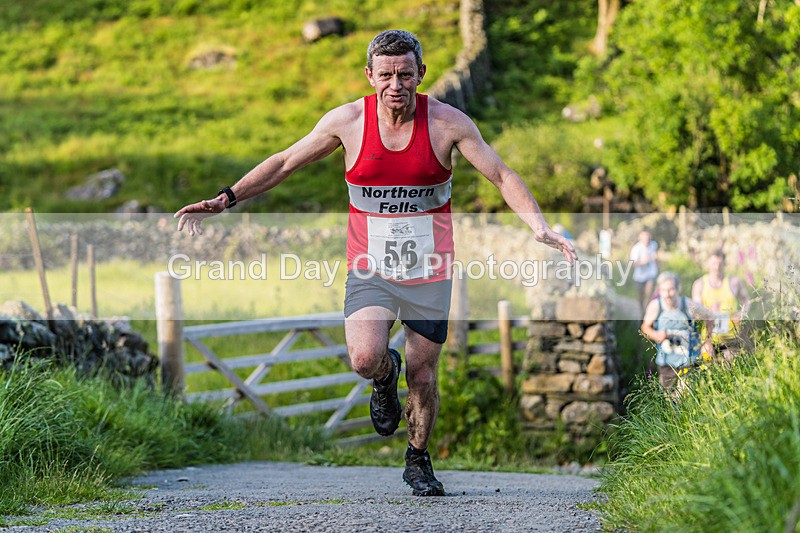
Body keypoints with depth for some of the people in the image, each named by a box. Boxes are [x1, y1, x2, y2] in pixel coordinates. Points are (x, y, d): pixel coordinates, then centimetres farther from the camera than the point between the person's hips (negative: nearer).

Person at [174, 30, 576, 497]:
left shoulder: (448, 122, -10)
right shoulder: (347, 121, -7)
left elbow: (502, 176, -7)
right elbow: (283, 164, 4)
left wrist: (541, 228, -20)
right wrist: (224, 200, 3)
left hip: (429, 270, 0)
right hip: (371, 270, 0)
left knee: (423, 374, 6)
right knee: (365, 358, -22)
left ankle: (419, 460, 32)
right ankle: (386, 376, 16)